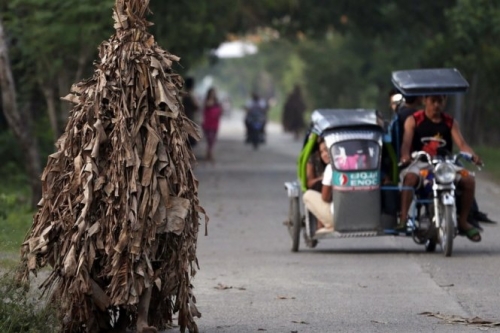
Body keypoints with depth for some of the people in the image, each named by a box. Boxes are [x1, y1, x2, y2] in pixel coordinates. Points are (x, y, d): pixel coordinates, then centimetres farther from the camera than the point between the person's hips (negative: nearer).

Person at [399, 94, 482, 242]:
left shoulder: (450, 122, 14)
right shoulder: (413, 120, 6)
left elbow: (461, 144, 3)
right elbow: (406, 142, -8)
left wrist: (473, 155, -19)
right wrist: (405, 156, -32)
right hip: (420, 163, -3)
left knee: (469, 180, -19)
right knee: (410, 177, -38)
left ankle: (463, 221, -6)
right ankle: (403, 218, -37)